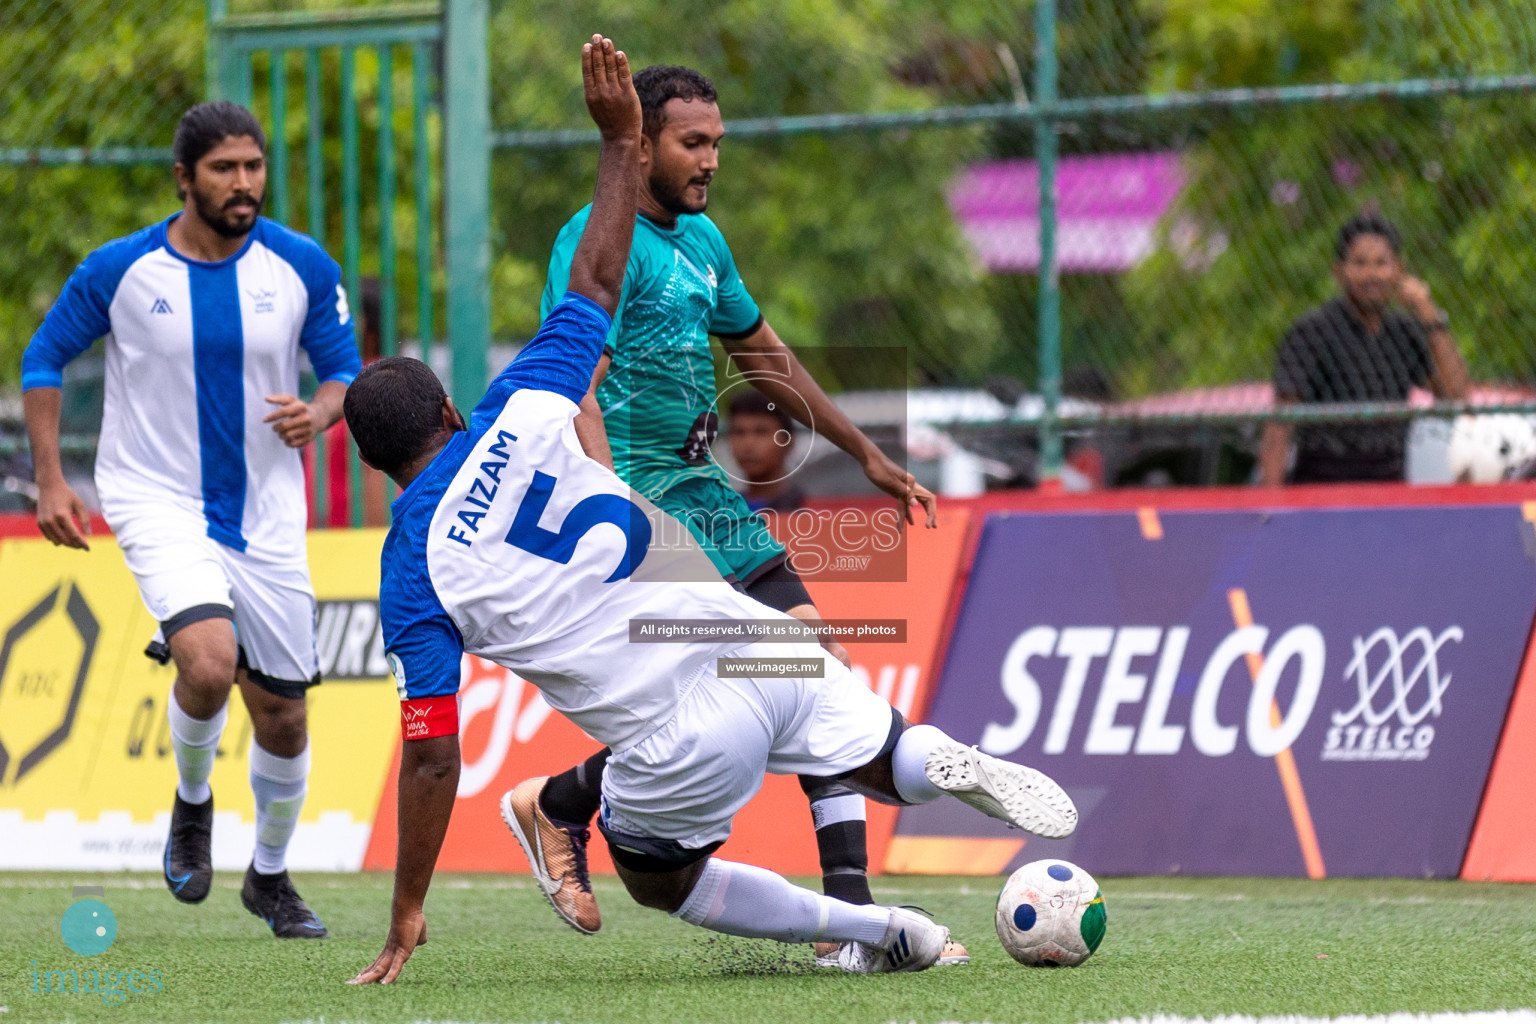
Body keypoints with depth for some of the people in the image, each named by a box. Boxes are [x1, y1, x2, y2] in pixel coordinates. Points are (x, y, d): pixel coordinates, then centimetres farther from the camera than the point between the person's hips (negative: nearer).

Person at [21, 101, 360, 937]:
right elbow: (44, 360, 5)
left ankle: (270, 875, 31)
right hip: (156, 501, -3)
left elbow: (344, 371, 7)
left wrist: (320, 413, -17)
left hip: (264, 514, 3)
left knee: (281, 710, 7)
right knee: (210, 663, -27)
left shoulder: (302, 266, -4)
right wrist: (49, 482, -2)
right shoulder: (118, 270, -9)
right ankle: (191, 805, 4)